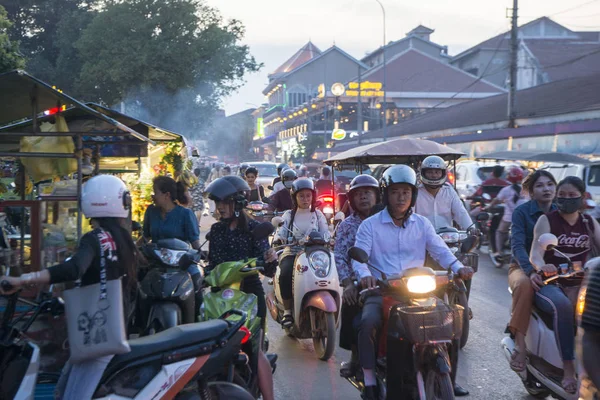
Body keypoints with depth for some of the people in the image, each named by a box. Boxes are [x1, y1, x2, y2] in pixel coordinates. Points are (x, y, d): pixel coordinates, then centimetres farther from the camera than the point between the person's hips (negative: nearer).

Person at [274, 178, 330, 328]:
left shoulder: (318, 215, 15)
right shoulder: (289, 215, 13)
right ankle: (287, 311, -23)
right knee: (286, 273, -33)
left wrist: (328, 240, -19)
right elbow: (280, 231, -1)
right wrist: (278, 238, -24)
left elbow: (325, 233, 5)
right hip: (291, 253, -1)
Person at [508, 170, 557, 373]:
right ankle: (520, 344, -35)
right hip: (522, 266, -4)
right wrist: (531, 270, -32)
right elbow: (517, 245, -16)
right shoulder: (522, 211, -5)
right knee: (524, 284, -39)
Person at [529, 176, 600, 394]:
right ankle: (568, 368, -34)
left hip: (578, 284, 4)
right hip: (549, 282, -4)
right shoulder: (547, 220, 2)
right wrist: (540, 266, -35)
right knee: (562, 306, -37)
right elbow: (535, 253, -11)